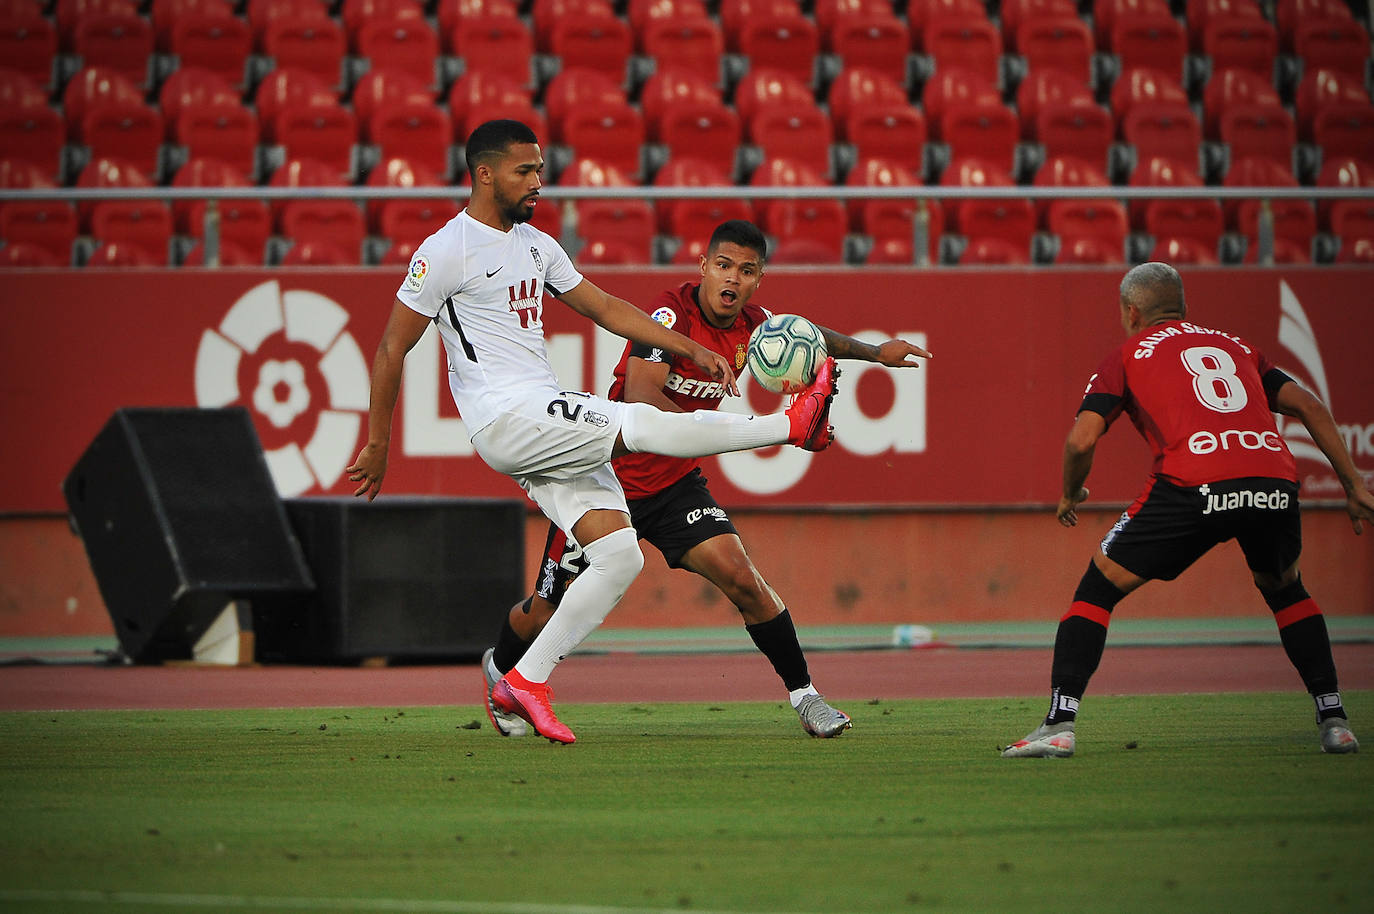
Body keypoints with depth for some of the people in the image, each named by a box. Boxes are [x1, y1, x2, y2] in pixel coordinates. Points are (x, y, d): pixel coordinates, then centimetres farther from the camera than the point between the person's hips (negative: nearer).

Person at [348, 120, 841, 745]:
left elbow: (604, 307, 25)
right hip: (504, 418, -9)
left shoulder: (536, 245, 18)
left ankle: (525, 682, 0)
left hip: (551, 424, 9)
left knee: (620, 556, -3)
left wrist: (691, 350, 16)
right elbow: (391, 349, -5)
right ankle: (791, 425, -12)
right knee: (641, 424, -21)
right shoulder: (447, 250, -7)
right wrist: (378, 445, -4)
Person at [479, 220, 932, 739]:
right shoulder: (672, 313, -24)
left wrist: (875, 352, 27)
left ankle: (803, 693, -3)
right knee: (549, 612, 6)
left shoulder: (750, 325, -4)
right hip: (607, 477, -5)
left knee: (739, 577, -16)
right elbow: (641, 399, -37)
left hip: (676, 483, 5)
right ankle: (500, 668, 37)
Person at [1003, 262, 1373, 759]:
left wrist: (1069, 495, 27)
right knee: (1285, 589, 32)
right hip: (1274, 482, 4)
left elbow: (1081, 440, 9)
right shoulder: (1236, 346, 31)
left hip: (1193, 487, -4)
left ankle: (1058, 724, 2)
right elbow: (1310, 407, 21)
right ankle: (1334, 721, 22)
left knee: (1098, 588, 13)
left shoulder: (1128, 355, 20)